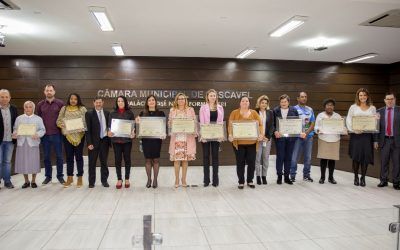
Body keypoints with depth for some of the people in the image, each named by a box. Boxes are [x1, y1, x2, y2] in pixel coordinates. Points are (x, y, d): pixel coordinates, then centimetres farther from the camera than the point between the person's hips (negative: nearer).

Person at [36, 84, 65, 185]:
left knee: (59, 156, 4)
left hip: (57, 134, -2)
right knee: (46, 156, 9)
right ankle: (48, 176, 21)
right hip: (45, 135, 2)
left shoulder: (60, 103, -1)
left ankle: (60, 176, 16)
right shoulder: (40, 104, 5)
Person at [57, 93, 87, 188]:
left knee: (79, 157, 3)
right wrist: (63, 126, -10)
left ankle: (80, 178, 12)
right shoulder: (64, 109, 9)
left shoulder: (82, 109, 3)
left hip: (79, 136, -2)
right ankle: (69, 178, 19)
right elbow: (58, 121, 10)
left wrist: (82, 128, -15)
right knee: (69, 157, 8)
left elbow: (87, 121, 1)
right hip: (67, 135, 2)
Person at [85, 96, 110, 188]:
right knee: (92, 163, 5)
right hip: (94, 141, -2)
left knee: (104, 162, 10)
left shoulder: (107, 113, 8)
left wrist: (110, 139, 1)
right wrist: (89, 143, -12)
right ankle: (91, 182, 15)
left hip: (104, 140, 2)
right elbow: (87, 129, -5)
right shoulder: (89, 114, -1)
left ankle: (104, 180, 19)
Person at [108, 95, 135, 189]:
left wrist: (133, 133, -16)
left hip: (127, 139, -1)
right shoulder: (112, 113, 7)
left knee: (127, 159, 6)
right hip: (116, 139, 1)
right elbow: (109, 125, 6)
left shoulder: (130, 113, 4)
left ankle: (127, 179, 17)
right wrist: (109, 132, -15)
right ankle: (119, 179, 14)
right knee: (118, 160, 5)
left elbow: (133, 125, 3)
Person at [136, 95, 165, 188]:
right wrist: (137, 122, -12)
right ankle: (149, 179, 17)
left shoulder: (161, 113, 4)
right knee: (148, 159, 5)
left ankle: (155, 180, 13)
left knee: (156, 159, 3)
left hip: (157, 139, -1)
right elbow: (139, 125, 9)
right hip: (146, 139, 1)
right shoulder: (143, 113, 8)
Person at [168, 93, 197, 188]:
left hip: (188, 137, 0)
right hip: (176, 137, 0)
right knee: (176, 159, -2)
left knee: (186, 159, 2)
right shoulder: (172, 110, 9)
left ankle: (184, 179, 15)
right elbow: (169, 123, 10)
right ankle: (177, 179, 11)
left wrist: (194, 133, -7)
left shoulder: (190, 110, 8)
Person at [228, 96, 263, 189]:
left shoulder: (254, 113, 8)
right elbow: (230, 125, -2)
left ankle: (250, 181, 23)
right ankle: (241, 182, 16)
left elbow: (260, 124, 4)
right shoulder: (234, 113, 3)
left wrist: (261, 134, -12)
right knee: (240, 163, 4)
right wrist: (230, 135, -19)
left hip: (251, 142, 2)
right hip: (238, 142, -2)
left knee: (251, 162, 7)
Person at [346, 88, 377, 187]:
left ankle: (363, 178, 11)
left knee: (366, 156, 0)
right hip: (355, 135, -1)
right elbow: (348, 120, -1)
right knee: (355, 156, 1)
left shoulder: (372, 108, 9)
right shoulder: (353, 107, 5)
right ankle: (356, 177, 14)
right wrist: (353, 129, -16)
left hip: (367, 135, 1)